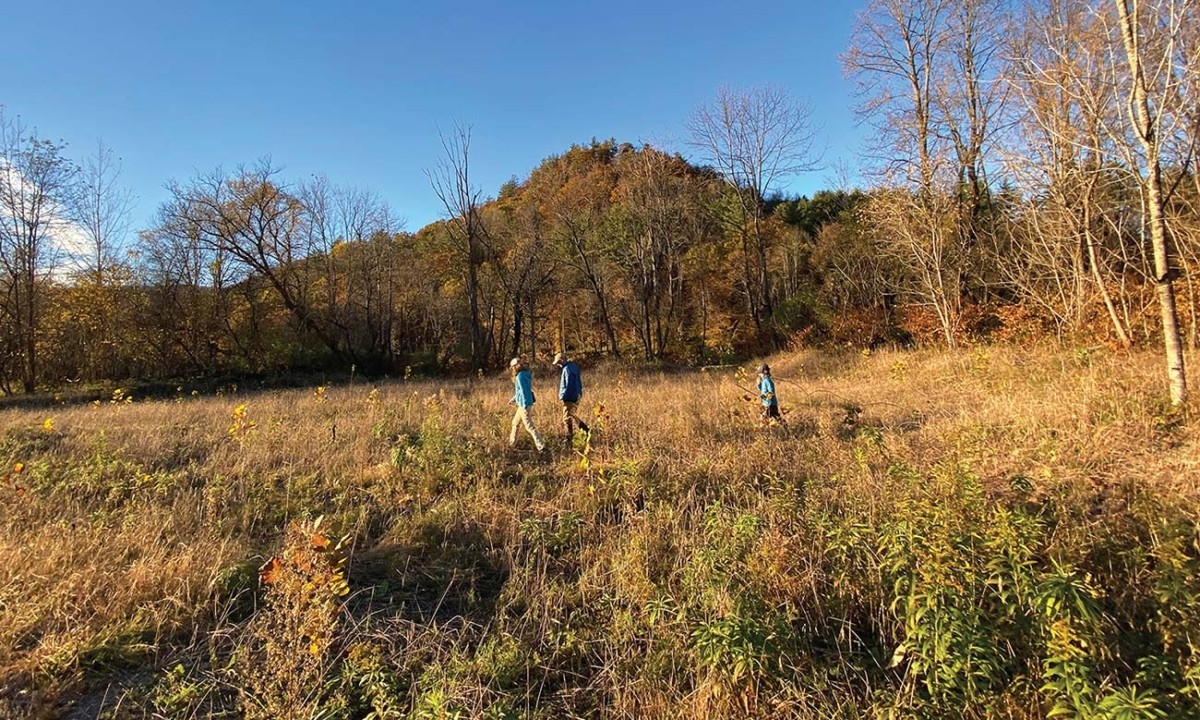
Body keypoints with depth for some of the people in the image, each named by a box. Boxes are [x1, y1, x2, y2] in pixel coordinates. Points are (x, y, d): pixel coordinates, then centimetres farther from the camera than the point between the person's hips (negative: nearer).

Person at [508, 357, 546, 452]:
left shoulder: (520, 376, -17)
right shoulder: (526, 374, 12)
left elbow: (523, 391, -22)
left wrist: (525, 407, -22)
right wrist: (513, 399, 31)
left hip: (524, 405, -10)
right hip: (524, 404, 10)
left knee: (529, 426, -7)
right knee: (515, 423, 21)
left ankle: (541, 446, -7)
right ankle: (511, 443, 34)